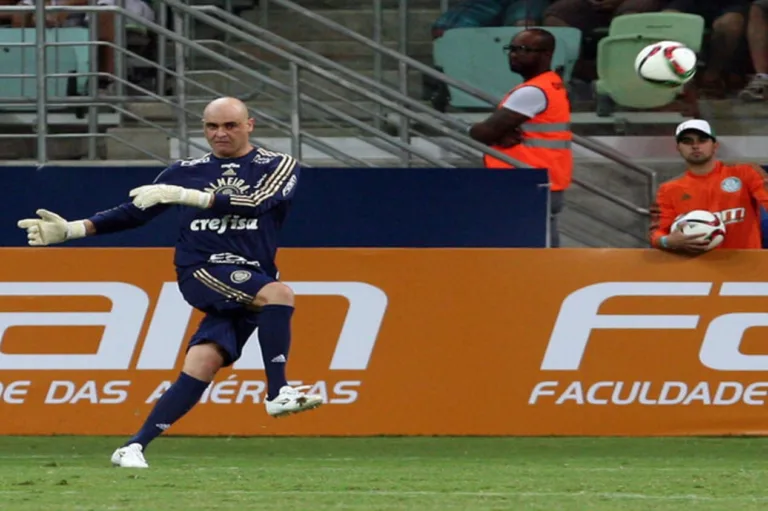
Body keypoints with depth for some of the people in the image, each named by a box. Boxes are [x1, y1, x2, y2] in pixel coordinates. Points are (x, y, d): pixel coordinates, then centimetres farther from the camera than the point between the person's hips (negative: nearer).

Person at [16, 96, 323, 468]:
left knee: (203, 364, -18)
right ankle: (277, 393, -33)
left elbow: (253, 204, -13)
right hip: (200, 270, -1)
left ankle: (135, 447, -15)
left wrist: (186, 196, -22)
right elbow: (134, 212, 16)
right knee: (278, 293, -31)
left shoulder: (279, 168, 7)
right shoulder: (186, 172, 14)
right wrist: (71, 230, 7)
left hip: (253, 279, 1)